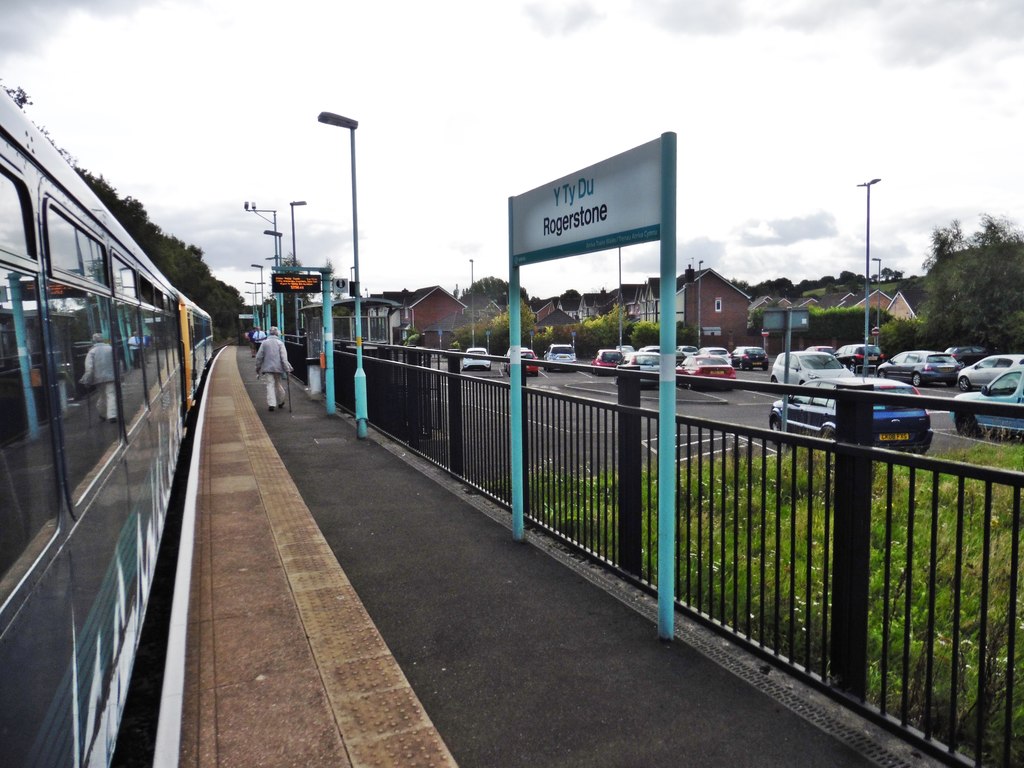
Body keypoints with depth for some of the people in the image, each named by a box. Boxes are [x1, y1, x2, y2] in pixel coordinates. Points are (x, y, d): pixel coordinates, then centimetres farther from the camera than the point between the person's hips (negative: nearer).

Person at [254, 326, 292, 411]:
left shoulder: (264, 343, 2)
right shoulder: (280, 343, -3)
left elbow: (259, 357, 4)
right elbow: (284, 357, -10)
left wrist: (258, 368, 14)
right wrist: (287, 368, -10)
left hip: (268, 368, 0)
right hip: (278, 367, 0)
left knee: (270, 385, 0)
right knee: (279, 384, 14)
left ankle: (271, 403, -11)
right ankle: (280, 402, 28)